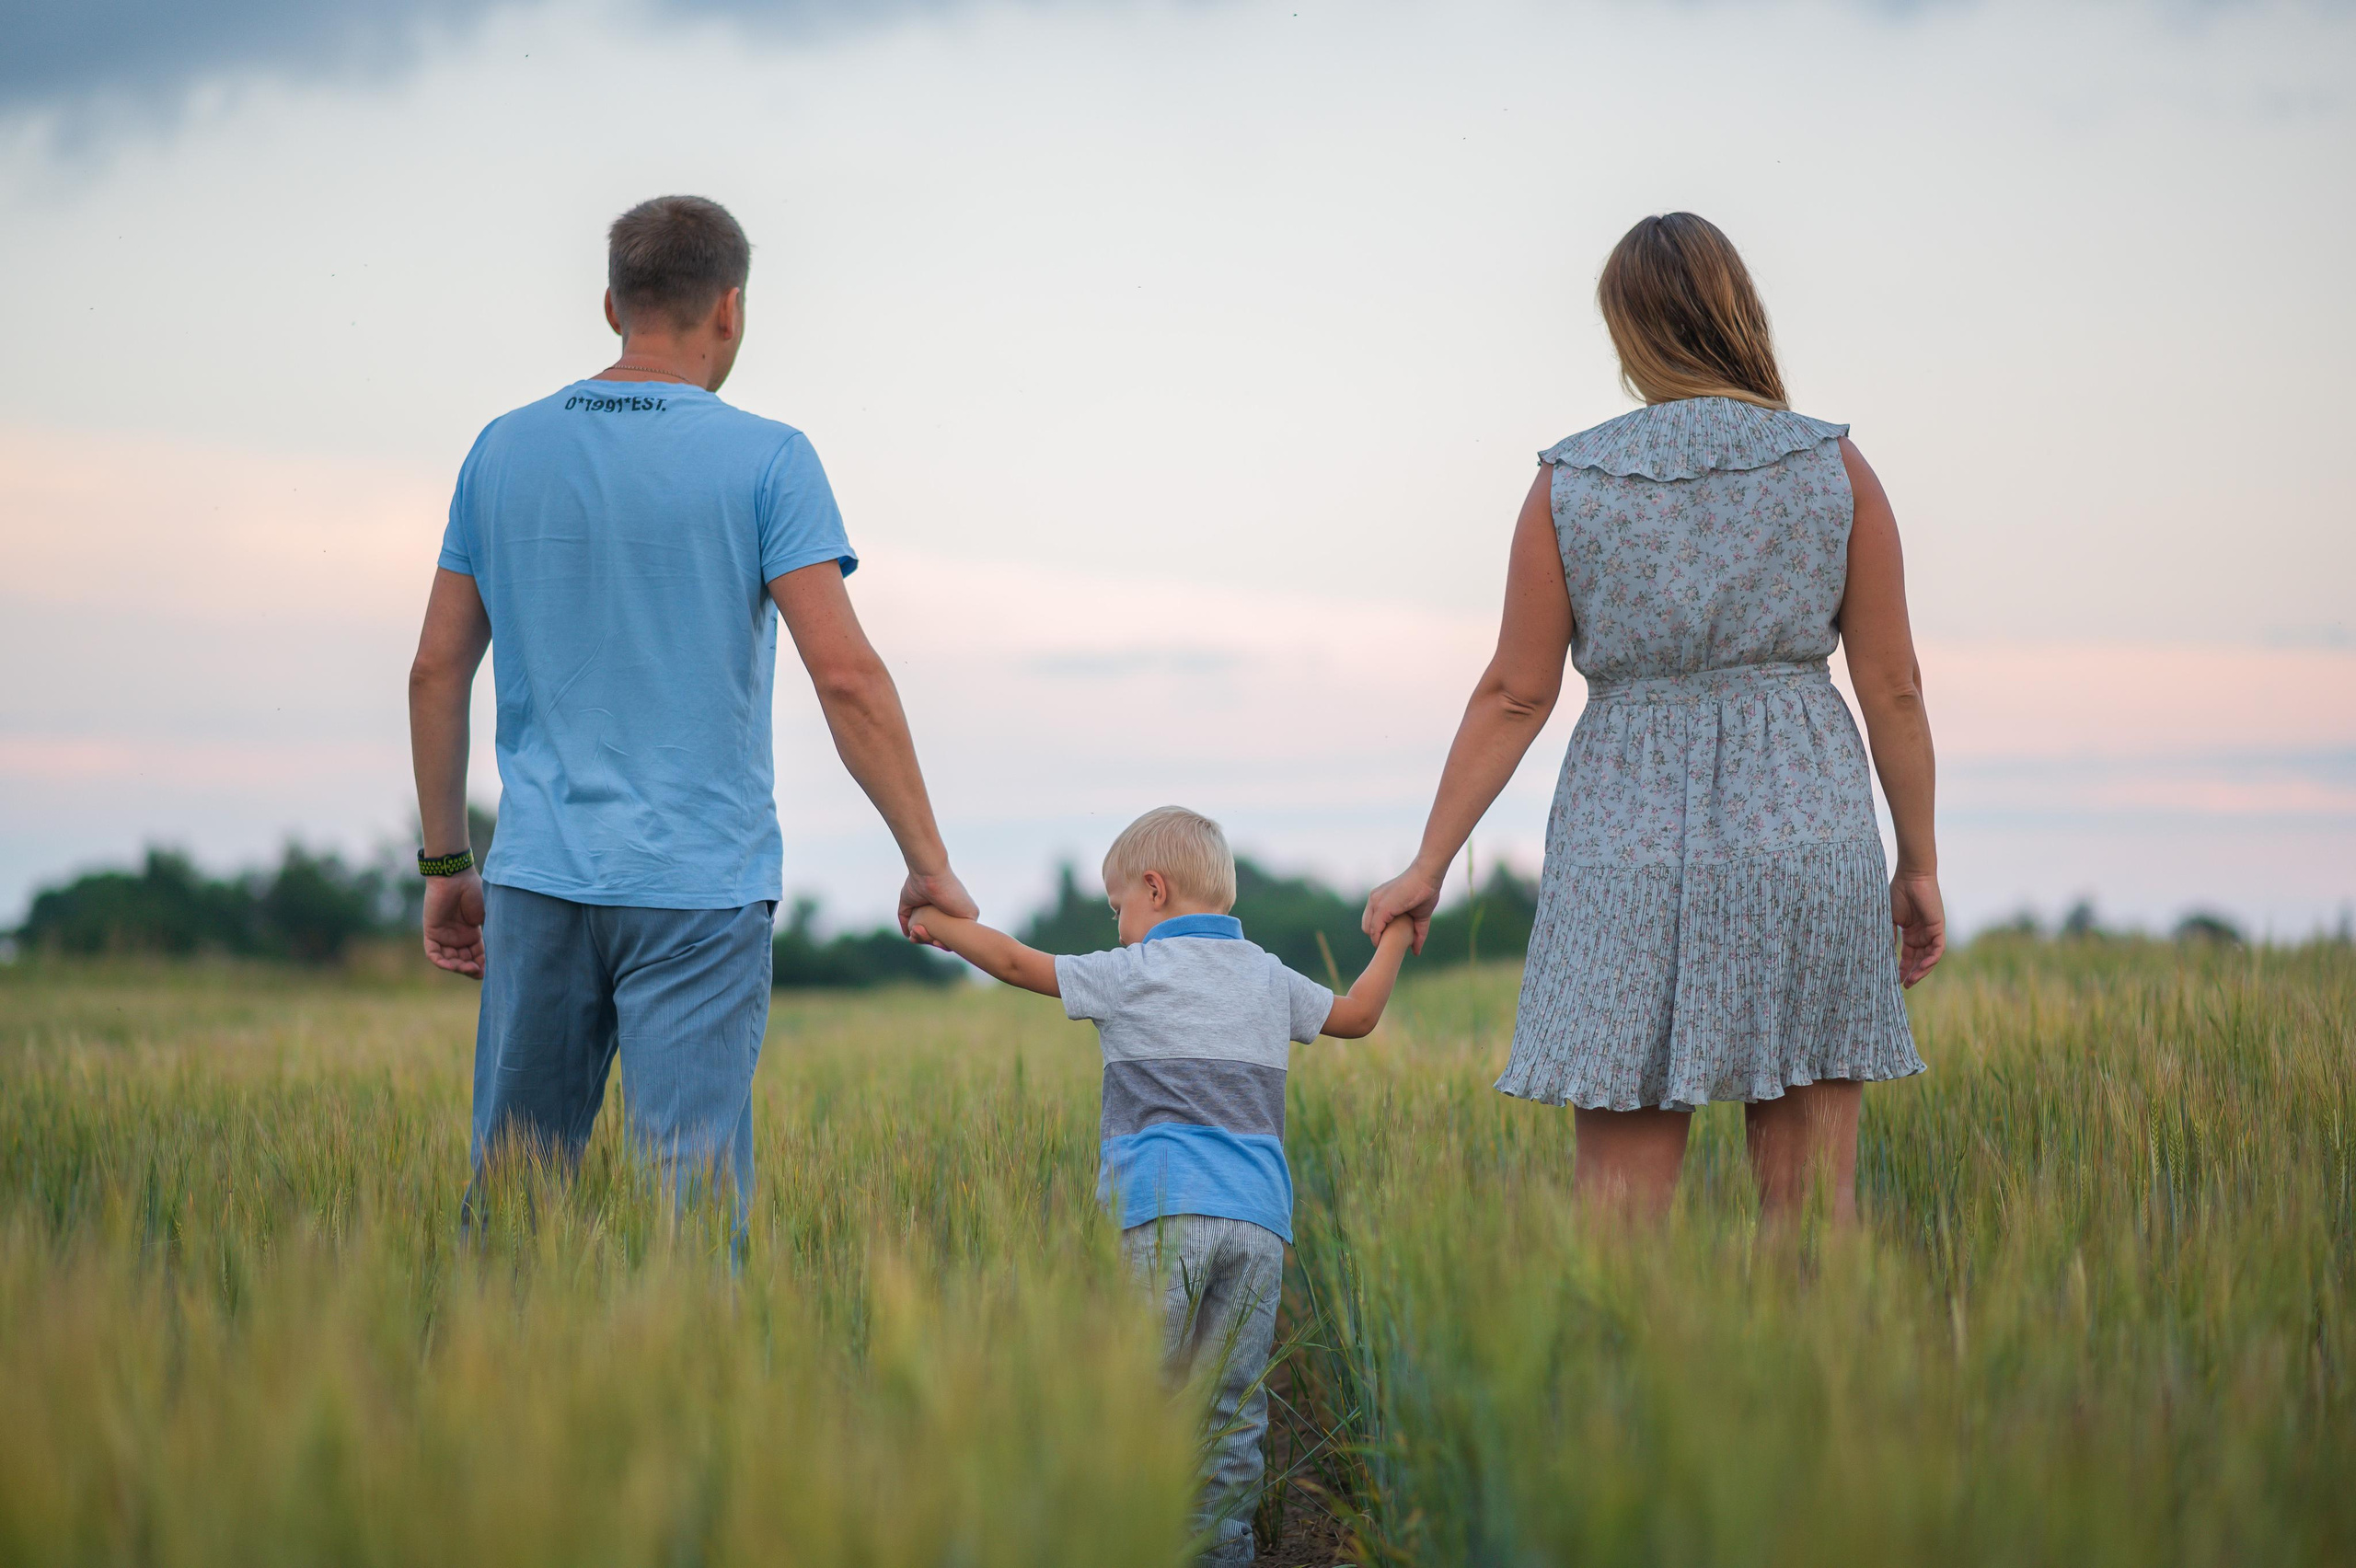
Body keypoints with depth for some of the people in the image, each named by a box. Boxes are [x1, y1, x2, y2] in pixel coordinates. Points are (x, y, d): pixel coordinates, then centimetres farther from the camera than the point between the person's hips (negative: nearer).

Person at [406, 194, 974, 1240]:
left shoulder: (503, 451, 8)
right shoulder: (764, 462, -5)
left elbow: (437, 668, 10)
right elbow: (846, 675, -12)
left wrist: (445, 864, 17)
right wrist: (928, 865, -5)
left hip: (540, 879, 4)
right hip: (700, 886, -4)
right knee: (694, 1195, -3)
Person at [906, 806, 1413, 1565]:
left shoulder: (1133, 975, 4)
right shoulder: (1269, 979, 17)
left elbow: (1016, 962, 10)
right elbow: (1356, 1015, 30)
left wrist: (939, 925, 26)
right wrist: (1393, 939, 46)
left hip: (1165, 1210, -5)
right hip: (1260, 1217, 5)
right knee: (1232, 1396, 6)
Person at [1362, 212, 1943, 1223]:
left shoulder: (1571, 483, -1)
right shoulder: (1835, 469, 0)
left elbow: (1515, 695, -1)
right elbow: (1893, 688, 1)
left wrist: (1429, 864, 7)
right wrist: (1919, 866, 10)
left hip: (1630, 839, -1)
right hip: (1805, 834, 1)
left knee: (1617, 1207, 2)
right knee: (1812, 1199, 6)